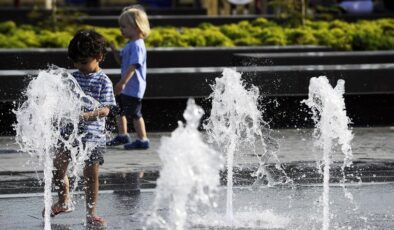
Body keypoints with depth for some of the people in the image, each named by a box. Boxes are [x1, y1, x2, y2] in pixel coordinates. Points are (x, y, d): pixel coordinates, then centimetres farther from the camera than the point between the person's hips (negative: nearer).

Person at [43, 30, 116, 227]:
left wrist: (87, 116, -29)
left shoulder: (103, 82, -6)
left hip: (92, 134, -5)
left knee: (91, 174, 2)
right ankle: (64, 202, 28)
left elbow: (105, 109, -13)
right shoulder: (73, 77, 8)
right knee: (57, 168, 4)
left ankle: (90, 213, 14)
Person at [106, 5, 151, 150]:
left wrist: (123, 82, -30)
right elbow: (121, 61, 18)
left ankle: (142, 140, 6)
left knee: (134, 113, -3)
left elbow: (133, 66, -27)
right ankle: (122, 135, 34)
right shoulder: (130, 44, 11)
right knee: (120, 109, 20)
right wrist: (113, 50, 4)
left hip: (133, 87, -10)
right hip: (126, 86, 10)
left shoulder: (137, 45, -20)